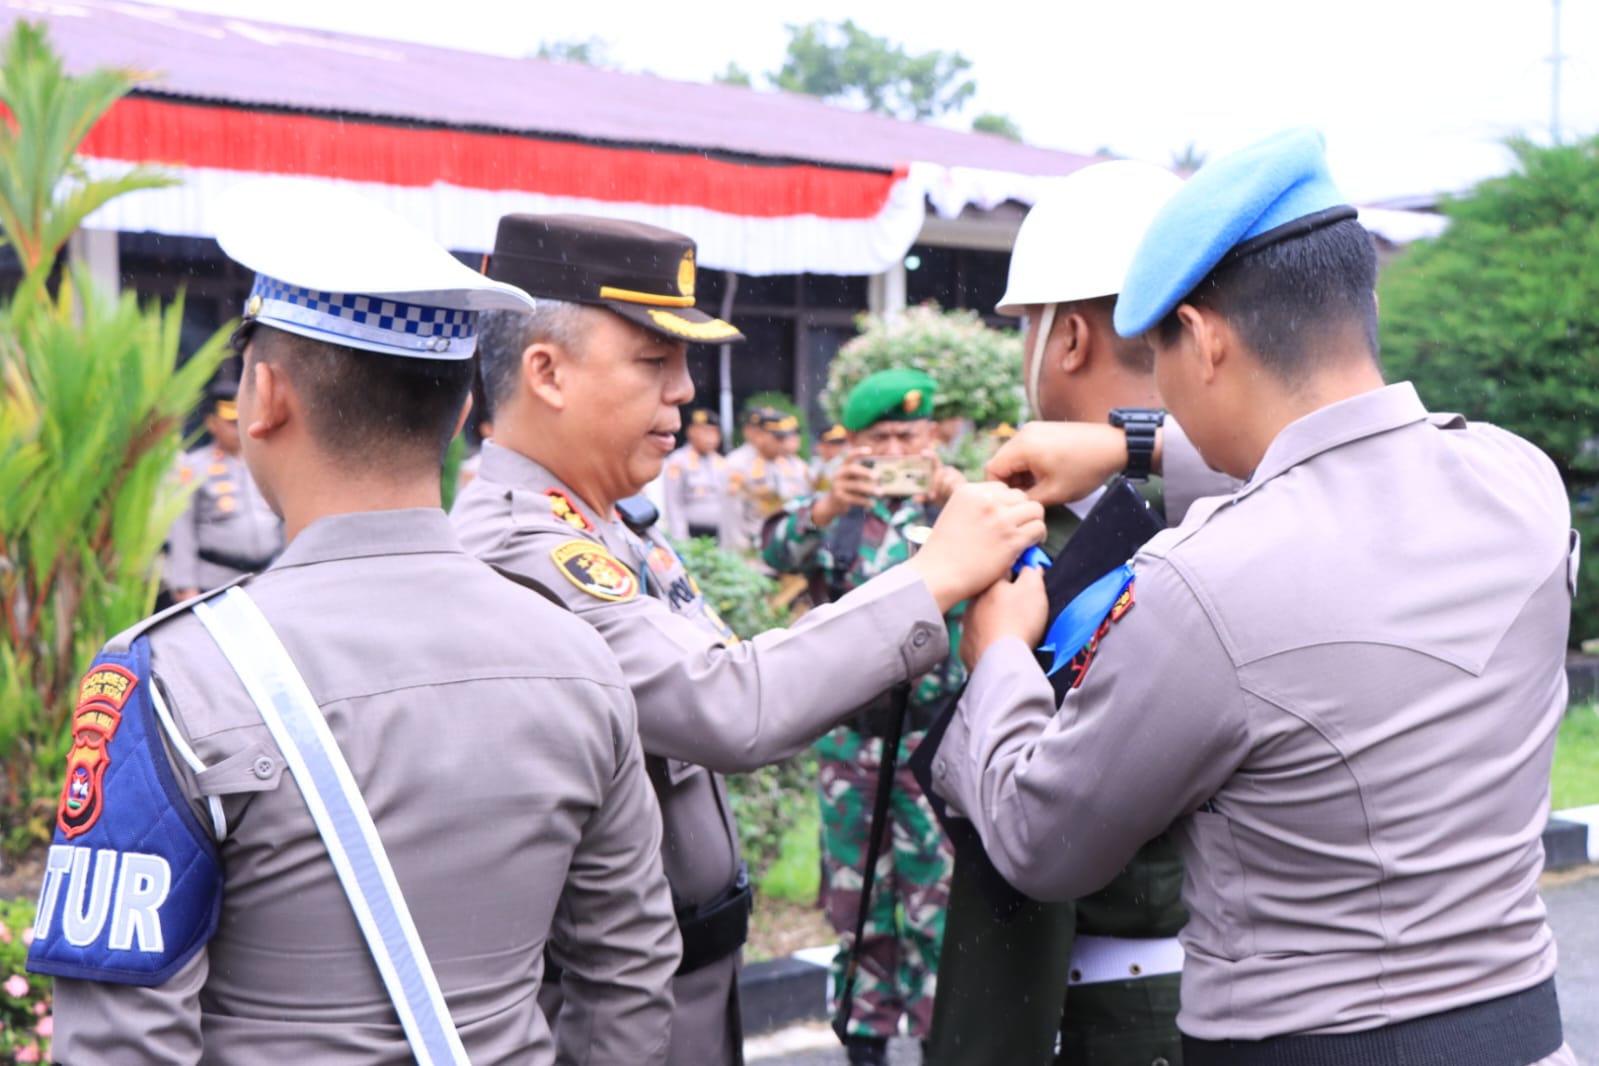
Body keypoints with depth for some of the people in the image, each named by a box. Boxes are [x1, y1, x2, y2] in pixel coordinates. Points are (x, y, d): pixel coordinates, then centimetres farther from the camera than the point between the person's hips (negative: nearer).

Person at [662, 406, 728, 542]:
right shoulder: (678, 462, -5)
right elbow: (673, 505, -7)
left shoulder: (721, 463, 13)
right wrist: (680, 540, -12)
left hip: (717, 534, 5)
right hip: (691, 533, -5)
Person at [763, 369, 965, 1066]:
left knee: (938, 904, -1)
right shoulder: (833, 514, 5)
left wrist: (961, 501, -36)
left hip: (936, 739, -2)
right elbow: (778, 551, -15)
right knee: (855, 903, 11)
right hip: (849, 737, 2)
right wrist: (827, 506, -37)